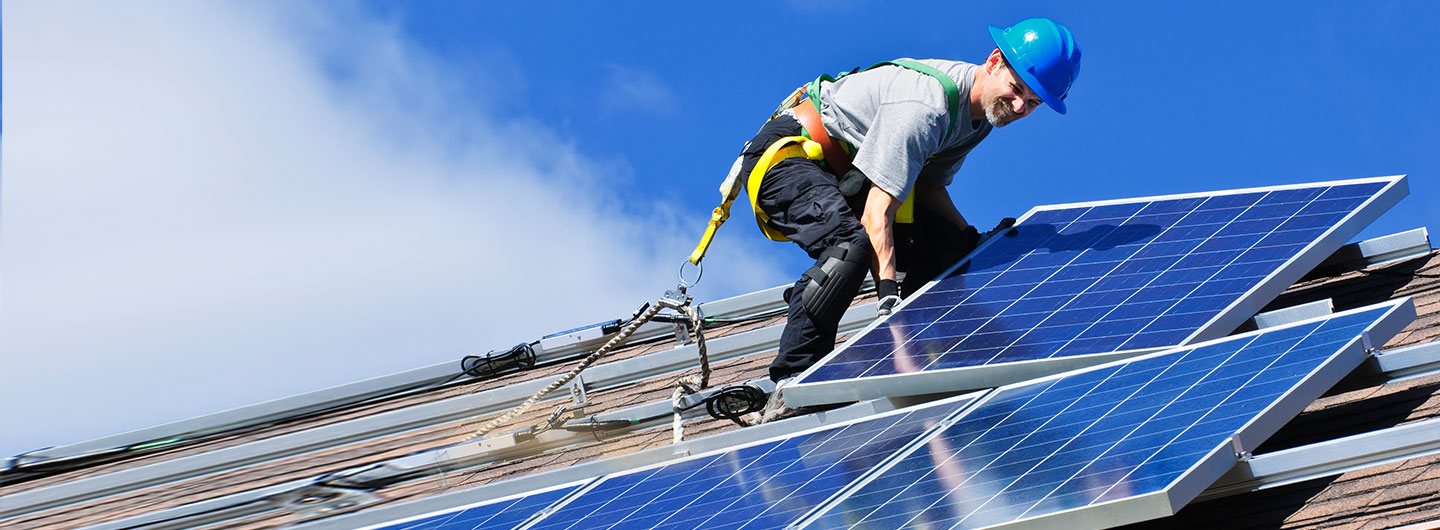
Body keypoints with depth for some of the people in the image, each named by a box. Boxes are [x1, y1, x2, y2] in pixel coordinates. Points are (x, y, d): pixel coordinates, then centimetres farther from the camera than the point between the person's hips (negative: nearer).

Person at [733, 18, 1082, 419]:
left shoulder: (981, 111, -1)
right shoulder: (924, 107, -31)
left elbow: (929, 187, 9)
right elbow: (877, 212, -35)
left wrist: (972, 240, -5)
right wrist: (887, 295, -41)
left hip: (844, 170, 10)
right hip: (787, 157, -10)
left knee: (946, 241, -2)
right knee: (852, 244, -35)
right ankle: (789, 385, -33)